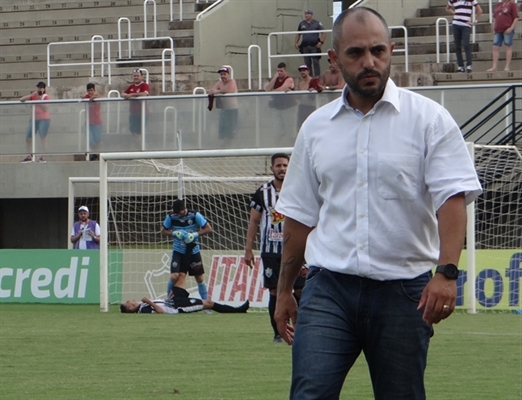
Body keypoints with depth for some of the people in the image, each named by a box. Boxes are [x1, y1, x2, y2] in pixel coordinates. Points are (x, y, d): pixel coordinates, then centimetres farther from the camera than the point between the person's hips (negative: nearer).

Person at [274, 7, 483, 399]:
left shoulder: (428, 118, -1)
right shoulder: (316, 128, 11)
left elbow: (453, 197, -10)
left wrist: (447, 271, -24)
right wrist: (284, 290, 19)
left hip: (403, 291, -2)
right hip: (329, 287, 2)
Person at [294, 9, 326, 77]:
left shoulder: (317, 23, 2)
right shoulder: (302, 24, 13)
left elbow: (323, 33, 1)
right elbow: (298, 34, 21)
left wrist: (321, 42, -11)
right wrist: (295, 43, 9)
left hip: (314, 46, -4)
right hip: (305, 46, 4)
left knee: (315, 62, -7)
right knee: (307, 63, 6)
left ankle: (317, 76, -6)